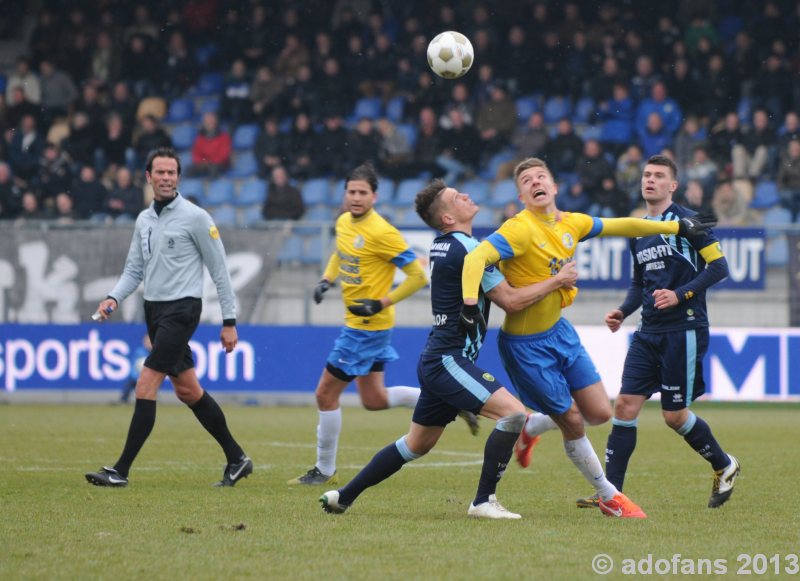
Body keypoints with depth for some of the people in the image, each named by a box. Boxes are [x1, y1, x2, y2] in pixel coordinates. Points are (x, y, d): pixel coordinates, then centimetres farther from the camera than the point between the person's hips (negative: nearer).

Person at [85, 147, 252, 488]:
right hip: (154, 310, 8)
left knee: (146, 386, -14)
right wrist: (113, 299, -4)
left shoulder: (195, 217, -9)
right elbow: (134, 270, 15)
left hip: (182, 308, -8)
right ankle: (237, 459, 23)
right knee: (187, 390, 12)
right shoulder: (144, 220, 11)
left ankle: (121, 470, -13)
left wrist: (229, 321, -8)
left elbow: (219, 271, -7)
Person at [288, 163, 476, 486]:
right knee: (374, 400, 18)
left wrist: (381, 304, -20)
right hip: (358, 324, 9)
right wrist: (326, 280, 9)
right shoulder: (344, 222, 5)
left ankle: (324, 470, 10)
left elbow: (418, 276, -18)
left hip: (367, 325, -9)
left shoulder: (381, 233, -20)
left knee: (326, 394, -3)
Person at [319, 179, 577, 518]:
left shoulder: (441, 246, 13)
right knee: (513, 412, -19)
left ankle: (343, 496, 26)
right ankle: (483, 501, -16)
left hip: (437, 360, 10)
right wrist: (556, 281, -5)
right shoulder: (467, 250, -15)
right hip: (449, 361, -10)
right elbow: (511, 300, -14)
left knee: (417, 444, 19)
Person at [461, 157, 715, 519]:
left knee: (599, 413, 6)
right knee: (573, 423, 0)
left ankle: (529, 430, 33)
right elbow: (476, 258, -34)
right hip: (526, 343, -7)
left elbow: (621, 227, 14)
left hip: (558, 330, 7)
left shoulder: (570, 224, 0)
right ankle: (608, 497, 21)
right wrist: (470, 301, -51)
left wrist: (677, 227, 20)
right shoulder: (520, 230, -22)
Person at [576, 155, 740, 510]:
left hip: (684, 331, -7)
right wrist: (622, 312, 9)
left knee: (675, 415, -2)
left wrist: (680, 295, -19)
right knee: (625, 405, -4)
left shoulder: (687, 222, -7)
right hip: (649, 333, 7)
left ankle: (724, 466, 23)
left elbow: (719, 267, -10)